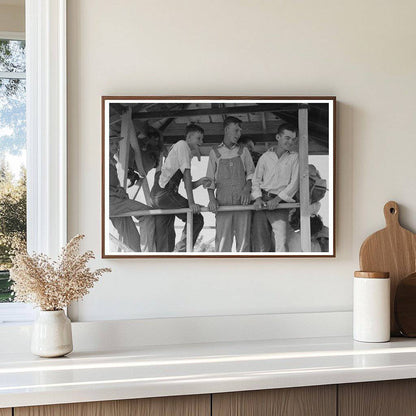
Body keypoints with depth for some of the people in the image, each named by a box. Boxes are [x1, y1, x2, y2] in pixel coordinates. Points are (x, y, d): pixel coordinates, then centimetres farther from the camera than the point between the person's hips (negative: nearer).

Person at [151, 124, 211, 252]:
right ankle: (180, 252, -6)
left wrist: (198, 183, -3)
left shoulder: (188, 154, 25)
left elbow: (188, 184, 19)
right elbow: (187, 174, -13)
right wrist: (191, 202, -18)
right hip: (164, 193, -10)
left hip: (158, 195, 10)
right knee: (197, 219, -7)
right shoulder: (182, 145, -3)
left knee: (165, 237, 8)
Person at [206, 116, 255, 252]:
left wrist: (247, 189, -8)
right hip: (223, 201, -1)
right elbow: (210, 179, 10)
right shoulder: (215, 152, 13)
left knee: (243, 238, -4)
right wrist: (212, 198, -5)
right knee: (222, 238, -8)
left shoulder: (243, 151, 16)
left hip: (242, 200, 1)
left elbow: (251, 173, 12)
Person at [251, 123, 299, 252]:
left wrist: (277, 199, -10)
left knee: (280, 241, -14)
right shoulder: (265, 157, 13)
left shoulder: (294, 157, 8)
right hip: (261, 203, 2)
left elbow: (294, 183, 1)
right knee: (259, 241, -3)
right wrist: (258, 198, -5)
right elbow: (256, 179, 13)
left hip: (279, 203, -2)